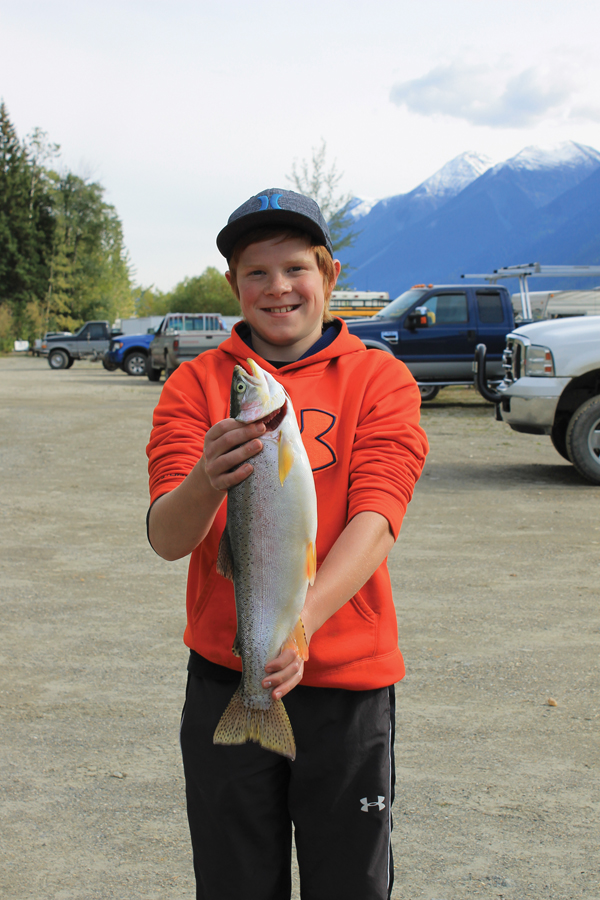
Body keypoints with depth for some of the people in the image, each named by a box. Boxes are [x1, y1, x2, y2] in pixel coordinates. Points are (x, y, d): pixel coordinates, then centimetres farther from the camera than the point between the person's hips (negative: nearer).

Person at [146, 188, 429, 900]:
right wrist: (205, 481, -33)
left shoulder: (379, 379, -1)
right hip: (224, 674, 1)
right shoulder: (196, 383, 1)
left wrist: (304, 617, -31)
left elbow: (375, 520, -14)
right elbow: (166, 538, -9)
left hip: (348, 678, 0)